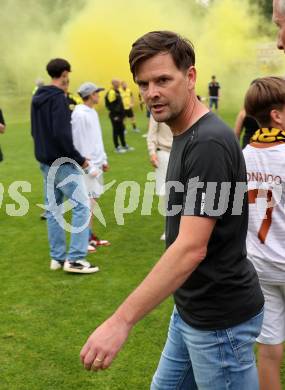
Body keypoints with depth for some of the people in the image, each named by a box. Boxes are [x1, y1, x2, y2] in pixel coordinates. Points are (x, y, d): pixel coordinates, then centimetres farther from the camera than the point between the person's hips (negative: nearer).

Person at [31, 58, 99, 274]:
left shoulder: (37, 98, 12)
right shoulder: (58, 98, -16)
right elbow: (61, 134, -24)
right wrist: (79, 158, -17)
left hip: (45, 162, 9)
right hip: (62, 163, -9)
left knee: (53, 209, 12)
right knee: (82, 205, -4)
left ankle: (57, 257, 17)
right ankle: (75, 258, -6)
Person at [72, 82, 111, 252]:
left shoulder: (92, 112, 14)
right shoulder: (80, 115, -14)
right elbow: (80, 143, -17)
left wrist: (103, 159, 17)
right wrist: (89, 166, -17)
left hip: (96, 163, 9)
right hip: (88, 165, -9)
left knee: (93, 200, 12)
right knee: (88, 202, -5)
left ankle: (91, 235, 20)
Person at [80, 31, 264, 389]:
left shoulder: (209, 143, -24)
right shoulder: (184, 136, 6)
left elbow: (191, 248, -31)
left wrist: (121, 321, -32)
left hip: (220, 318, -9)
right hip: (190, 310, 9)